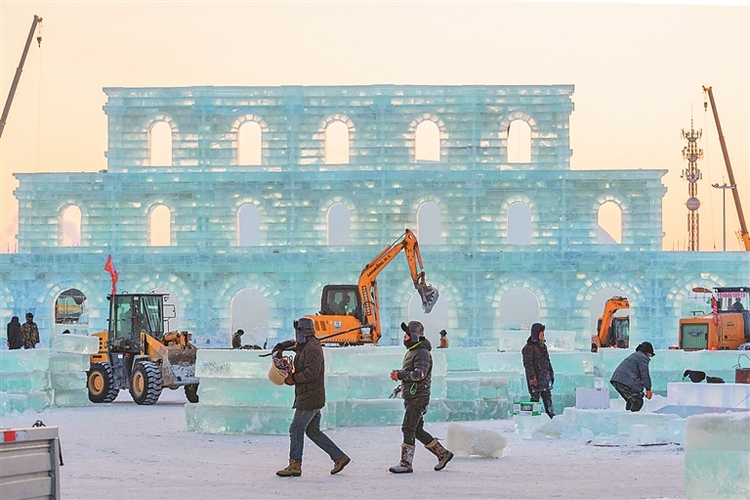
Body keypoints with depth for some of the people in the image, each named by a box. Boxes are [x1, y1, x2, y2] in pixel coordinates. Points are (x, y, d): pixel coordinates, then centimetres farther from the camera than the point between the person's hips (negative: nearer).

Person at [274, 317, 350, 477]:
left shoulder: (312, 348, -16)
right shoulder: (305, 345, 16)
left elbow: (312, 372, -25)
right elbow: (295, 343, 41)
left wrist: (294, 378, -16)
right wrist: (281, 346, 26)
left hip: (309, 398, -10)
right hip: (313, 398, 10)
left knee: (296, 429, -5)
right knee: (313, 431, 13)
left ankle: (295, 465, -1)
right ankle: (340, 457, 13)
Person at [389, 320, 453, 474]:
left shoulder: (422, 353, -12)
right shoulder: (412, 351, 20)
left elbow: (420, 373, -24)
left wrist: (400, 375, -20)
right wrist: (400, 375, 7)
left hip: (418, 397, -10)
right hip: (411, 397, 10)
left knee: (408, 429, -10)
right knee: (416, 430, 11)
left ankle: (406, 464, -7)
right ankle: (443, 454, 19)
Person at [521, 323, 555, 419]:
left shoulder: (543, 346, 16)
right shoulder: (528, 348, -11)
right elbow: (528, 364, -16)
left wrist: (551, 374, 22)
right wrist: (532, 377, -23)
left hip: (545, 378, 8)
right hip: (536, 379, -8)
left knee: (548, 399, 11)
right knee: (535, 398, -6)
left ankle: (552, 417, 15)